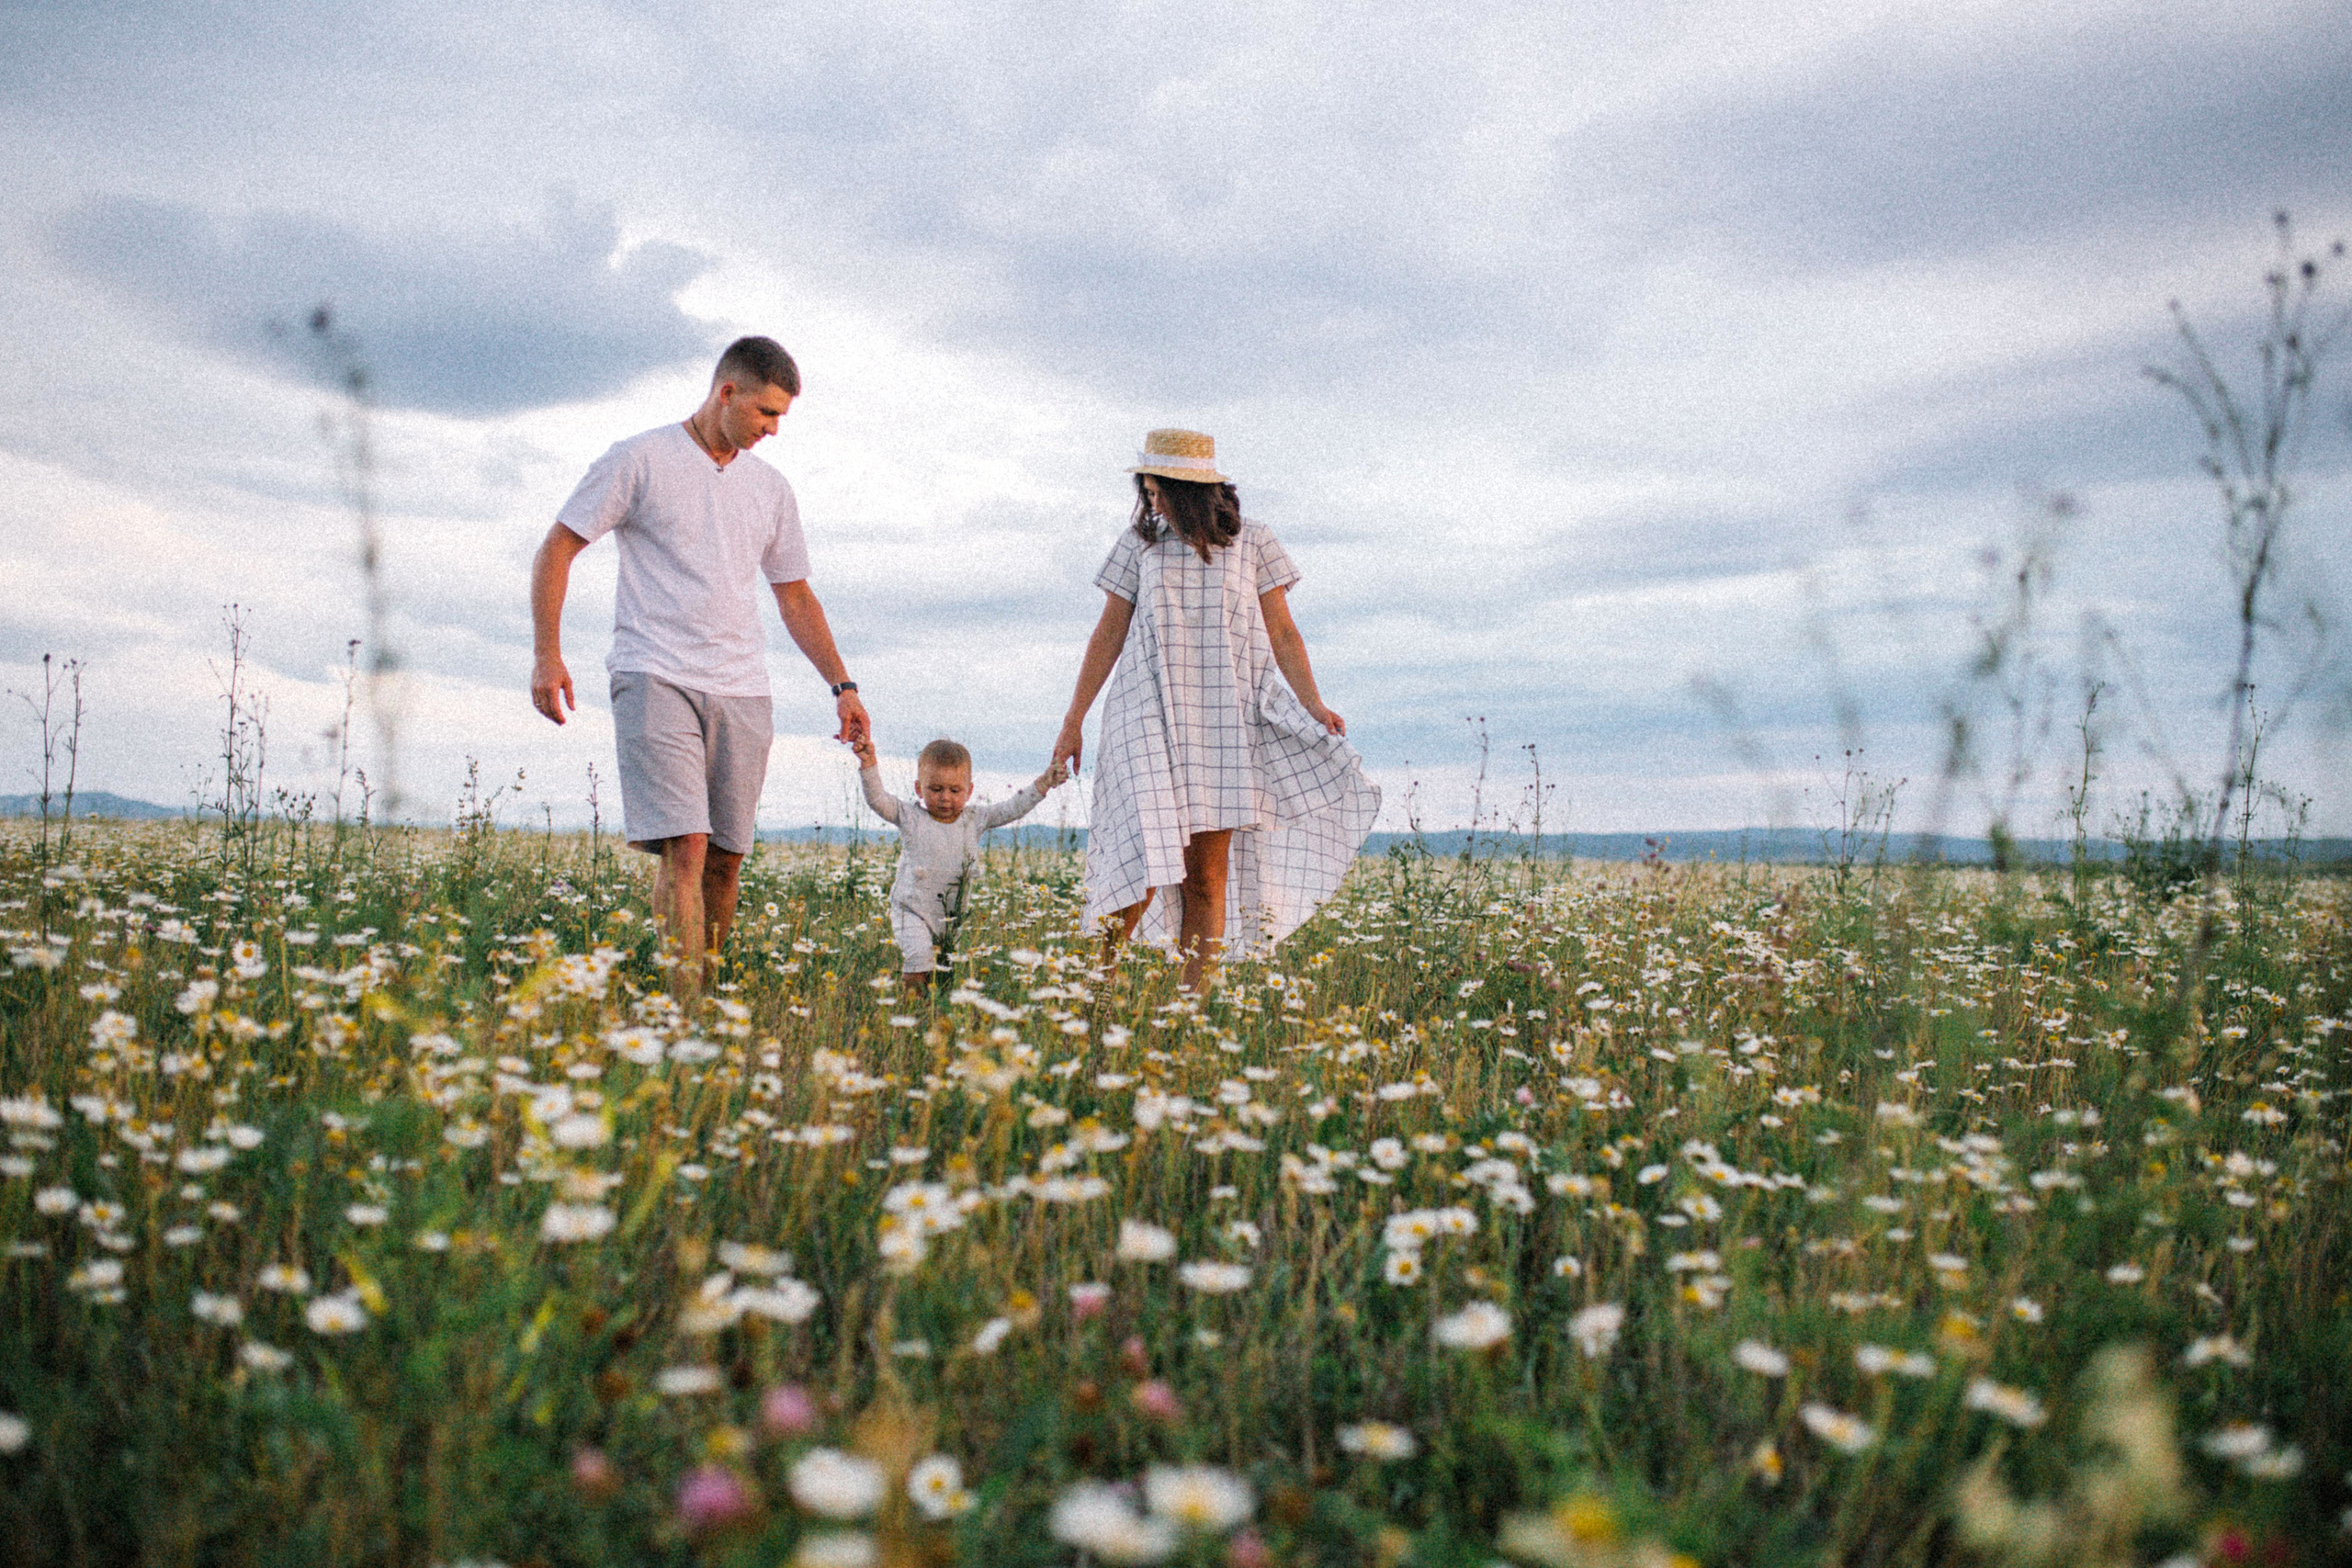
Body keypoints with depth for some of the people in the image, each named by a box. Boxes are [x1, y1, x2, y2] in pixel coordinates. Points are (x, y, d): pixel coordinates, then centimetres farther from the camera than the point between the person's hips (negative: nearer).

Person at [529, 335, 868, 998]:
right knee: (684, 848, -16)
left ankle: (706, 985, 14)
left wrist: (842, 684, 14)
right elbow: (556, 549, 2)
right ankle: (685, 1011, -16)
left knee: (725, 857, 3)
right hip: (656, 679, -5)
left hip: (742, 693, 5)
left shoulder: (770, 488, 17)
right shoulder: (640, 460, 1)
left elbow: (795, 596, 23)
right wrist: (546, 653, -8)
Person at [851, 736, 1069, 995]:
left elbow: (1012, 808, 5)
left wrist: (1042, 784, -3)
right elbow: (877, 798, -13)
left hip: (955, 914, 3)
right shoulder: (910, 817, -4)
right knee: (919, 956, -19)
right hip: (913, 911, -3)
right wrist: (869, 764, -27)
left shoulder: (975, 819, 3)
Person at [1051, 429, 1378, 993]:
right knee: (1145, 859, -11)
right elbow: (1108, 636, 12)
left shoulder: (1252, 543, 6)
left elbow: (1284, 634, 6)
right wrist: (1073, 721, 11)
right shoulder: (1140, 544, 8)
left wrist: (1313, 704, -9)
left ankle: (1194, 999, 6)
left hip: (1228, 722, 0)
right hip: (1150, 717, 0)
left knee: (1208, 876, 0)